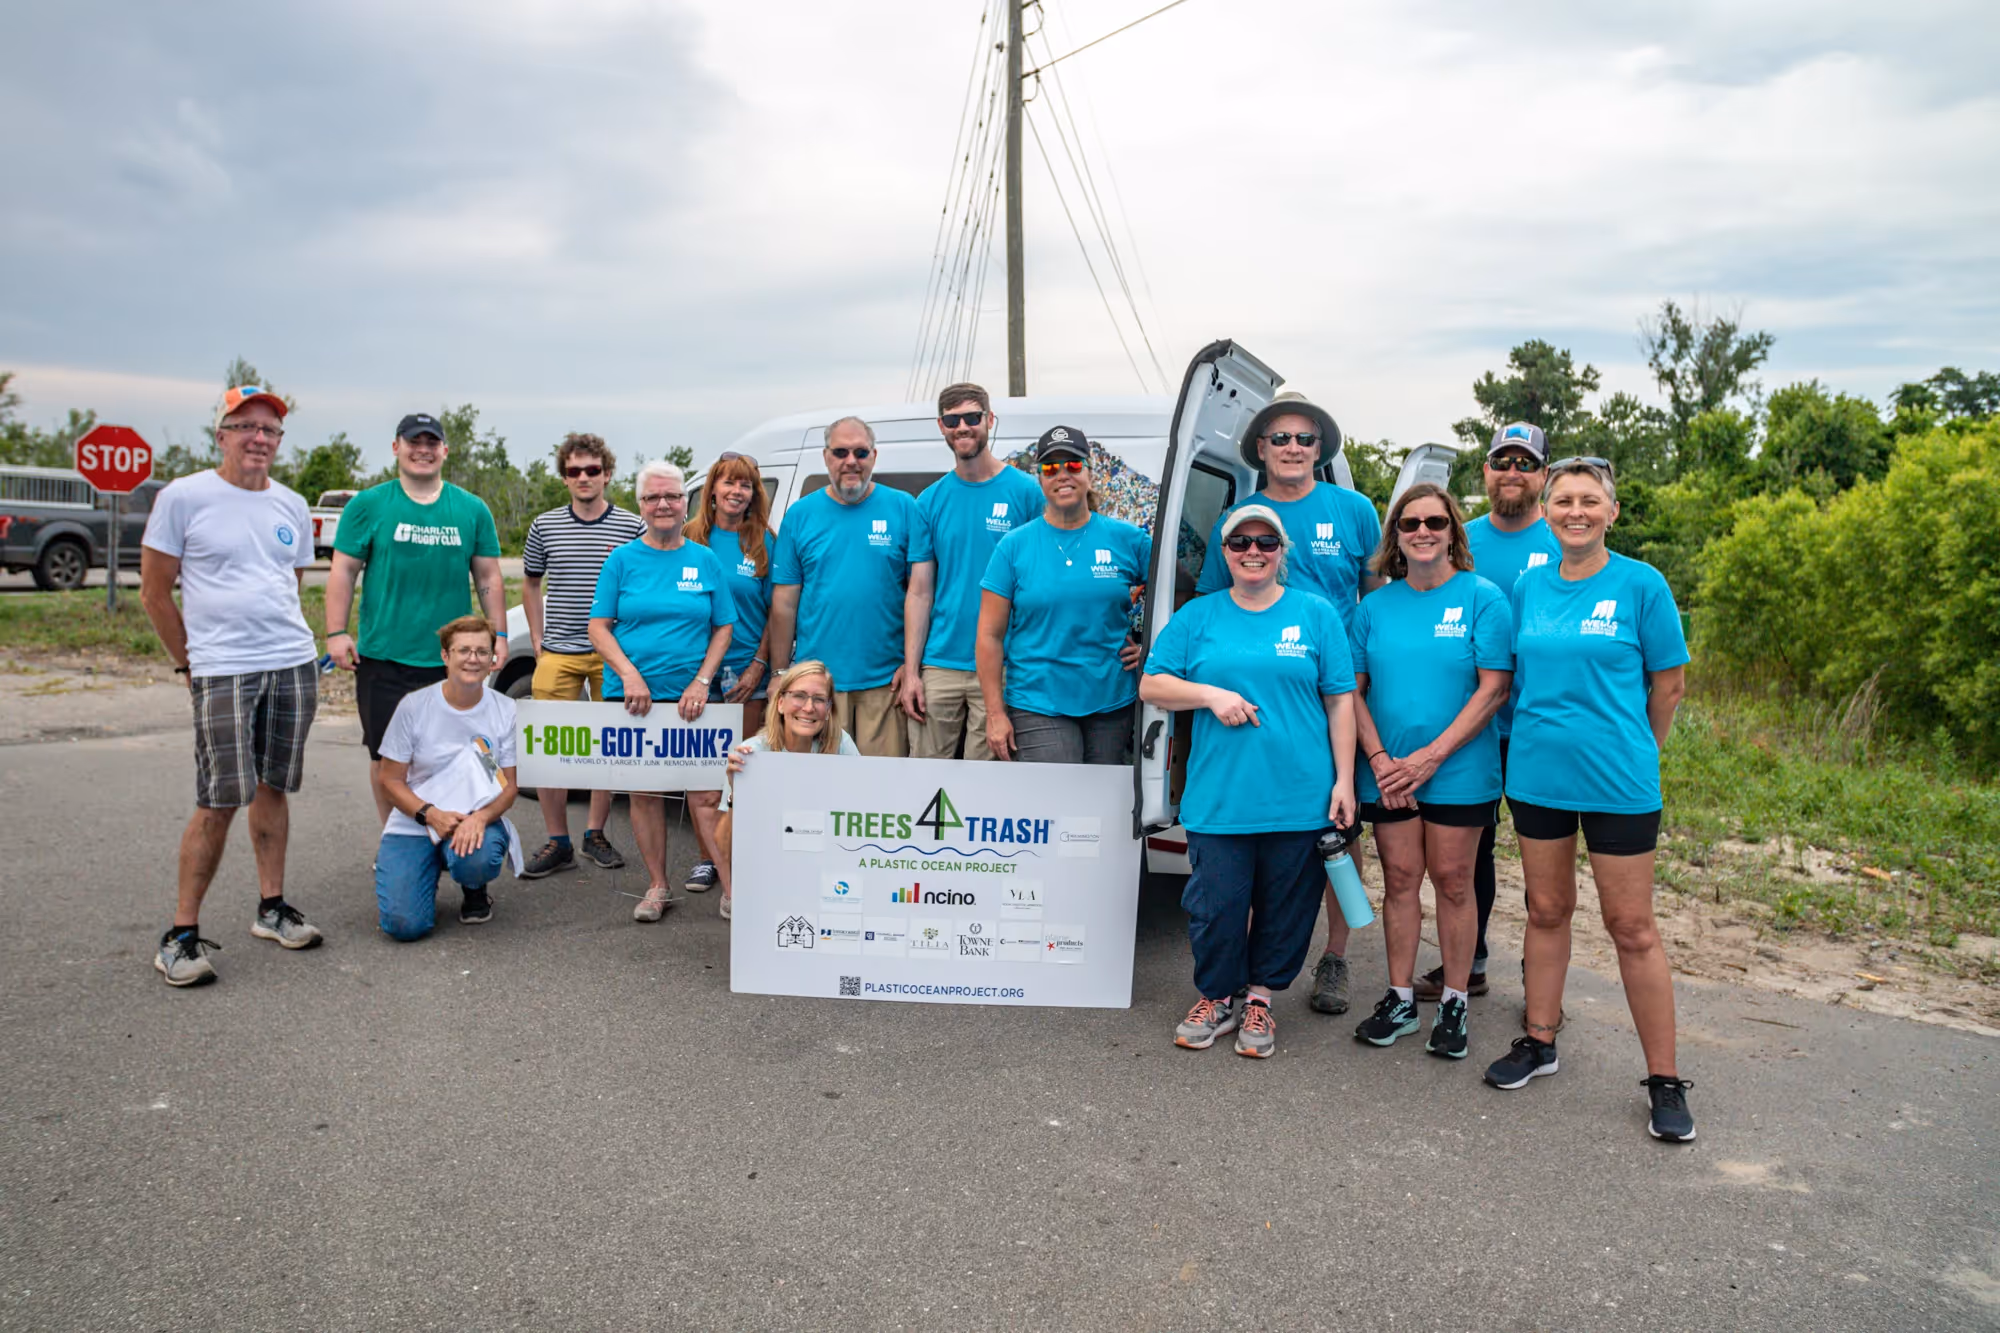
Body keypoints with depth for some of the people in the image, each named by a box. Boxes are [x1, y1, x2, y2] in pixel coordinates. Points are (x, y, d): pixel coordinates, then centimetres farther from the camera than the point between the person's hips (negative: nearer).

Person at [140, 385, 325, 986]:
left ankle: (272, 908, 22)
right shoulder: (183, 497, -2)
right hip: (221, 672, -5)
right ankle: (182, 933, 4)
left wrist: (284, 642, 13)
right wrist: (190, 664, 1)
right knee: (219, 802, -6)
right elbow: (154, 593, 1)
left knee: (272, 788, 11)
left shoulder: (291, 506, 12)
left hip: (294, 666, 5)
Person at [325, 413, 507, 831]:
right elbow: (343, 571, 2)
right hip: (383, 656, -1)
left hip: (452, 659, 1)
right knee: (386, 755, 5)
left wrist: (499, 634, 5)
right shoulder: (368, 505, 3)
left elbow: (488, 577, 10)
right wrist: (336, 633, -6)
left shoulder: (472, 509, 7)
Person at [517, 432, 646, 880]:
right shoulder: (545, 526, 7)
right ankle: (557, 843, 10)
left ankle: (596, 833, 21)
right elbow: (531, 584, 18)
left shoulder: (631, 527, 1)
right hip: (558, 654, 1)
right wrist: (537, 639, 10)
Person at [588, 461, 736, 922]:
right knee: (644, 791, 7)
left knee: (704, 795, -5)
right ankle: (657, 888, 17)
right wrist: (629, 674, -12)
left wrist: (702, 681, -6)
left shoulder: (705, 561, 6)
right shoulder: (622, 560, 4)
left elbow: (723, 628, 6)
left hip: (690, 698, -1)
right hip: (633, 697, 1)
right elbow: (599, 628, 2)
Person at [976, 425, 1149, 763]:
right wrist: (995, 713, -6)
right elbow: (990, 635, -1)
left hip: (1113, 703, 2)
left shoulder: (1127, 539, 3)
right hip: (1038, 707, -2)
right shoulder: (1014, 546, 0)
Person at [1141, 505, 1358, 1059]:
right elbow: (1151, 685, 7)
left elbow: (1340, 701, 6)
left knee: (1285, 904, 9)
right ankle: (1217, 995, 26)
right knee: (1216, 903, 3)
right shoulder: (1196, 616, 7)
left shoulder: (1316, 613, 6)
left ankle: (1258, 997, 29)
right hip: (1217, 798, 0)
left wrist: (1344, 779, 0)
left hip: (1300, 798, 0)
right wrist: (1211, 693, -10)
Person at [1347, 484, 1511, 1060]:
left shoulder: (1482, 598, -3)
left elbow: (1493, 688, -10)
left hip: (1459, 772, -3)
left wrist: (1430, 757, -15)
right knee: (1400, 879, 8)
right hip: (1388, 774, 3)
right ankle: (1400, 999, 19)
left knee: (1452, 882, 4)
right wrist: (1379, 759, -8)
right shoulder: (1374, 606, 7)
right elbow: (1353, 691, 6)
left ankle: (1453, 1004, 18)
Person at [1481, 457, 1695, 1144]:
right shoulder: (1528, 586, 6)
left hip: (1617, 779, -4)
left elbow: (1669, 682, 1)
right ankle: (1539, 1042, 28)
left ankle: (1665, 1080, 13)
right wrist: (1541, 733, 11)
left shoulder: (1641, 584, -6)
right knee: (1547, 910, 14)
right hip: (1536, 772, 4)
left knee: (1632, 927, 2)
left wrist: (1633, 751, 8)